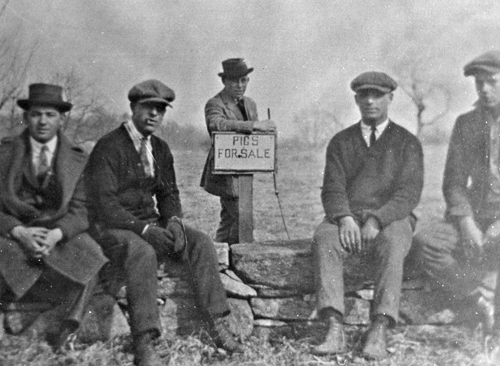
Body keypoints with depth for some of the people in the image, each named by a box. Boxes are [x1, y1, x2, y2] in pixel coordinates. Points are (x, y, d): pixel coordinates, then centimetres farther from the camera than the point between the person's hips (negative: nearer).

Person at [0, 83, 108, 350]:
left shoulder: (78, 160, 7)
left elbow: (80, 210, -1)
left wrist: (55, 234, -22)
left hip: (60, 235, 1)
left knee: (91, 256, -29)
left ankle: (67, 328, -18)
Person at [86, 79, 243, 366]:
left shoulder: (161, 149, 11)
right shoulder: (108, 147, -10)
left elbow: (169, 193, 14)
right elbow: (104, 202, -17)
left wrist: (173, 220, -9)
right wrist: (143, 229, -27)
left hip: (152, 223, 6)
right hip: (114, 227, -6)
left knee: (201, 242, -14)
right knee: (143, 253, -36)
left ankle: (219, 326, -15)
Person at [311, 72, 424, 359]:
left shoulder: (407, 143, 10)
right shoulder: (340, 142, 16)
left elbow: (409, 193, -3)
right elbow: (333, 188, 4)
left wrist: (376, 220, -20)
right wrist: (345, 218, -17)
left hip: (391, 219, -1)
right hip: (347, 219, 2)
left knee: (392, 245, -36)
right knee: (324, 239, -31)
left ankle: (379, 332, -39)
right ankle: (335, 330, -37)